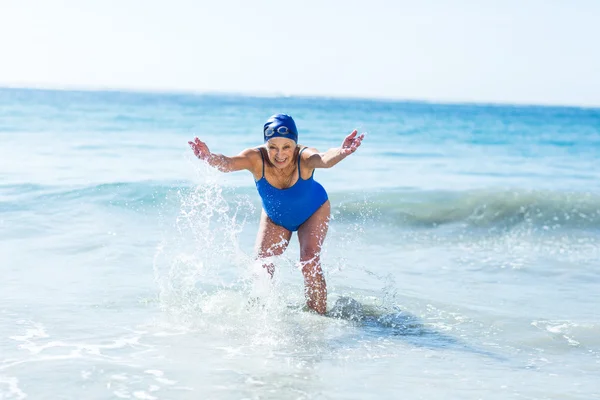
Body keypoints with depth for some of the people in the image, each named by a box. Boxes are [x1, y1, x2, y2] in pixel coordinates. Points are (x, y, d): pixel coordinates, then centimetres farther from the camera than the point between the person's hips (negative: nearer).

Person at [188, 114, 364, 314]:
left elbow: (324, 159, -62)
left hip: (313, 212, -2)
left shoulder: (303, 157, -39)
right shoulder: (256, 158, -35)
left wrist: (341, 153, -85)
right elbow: (227, 163, -54)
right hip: (274, 216, 2)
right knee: (262, 265, -2)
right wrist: (209, 158, -77)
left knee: (310, 261, -16)